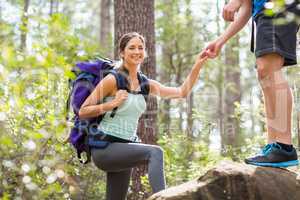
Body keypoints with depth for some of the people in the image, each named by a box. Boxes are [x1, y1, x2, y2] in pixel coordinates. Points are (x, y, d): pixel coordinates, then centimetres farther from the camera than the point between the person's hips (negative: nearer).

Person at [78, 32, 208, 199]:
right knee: (155, 152, -29)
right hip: (105, 148, -7)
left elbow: (182, 92, 3)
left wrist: (197, 66, -7)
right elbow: (83, 112, -8)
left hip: (124, 150, 7)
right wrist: (112, 104, -18)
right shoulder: (112, 80, -9)